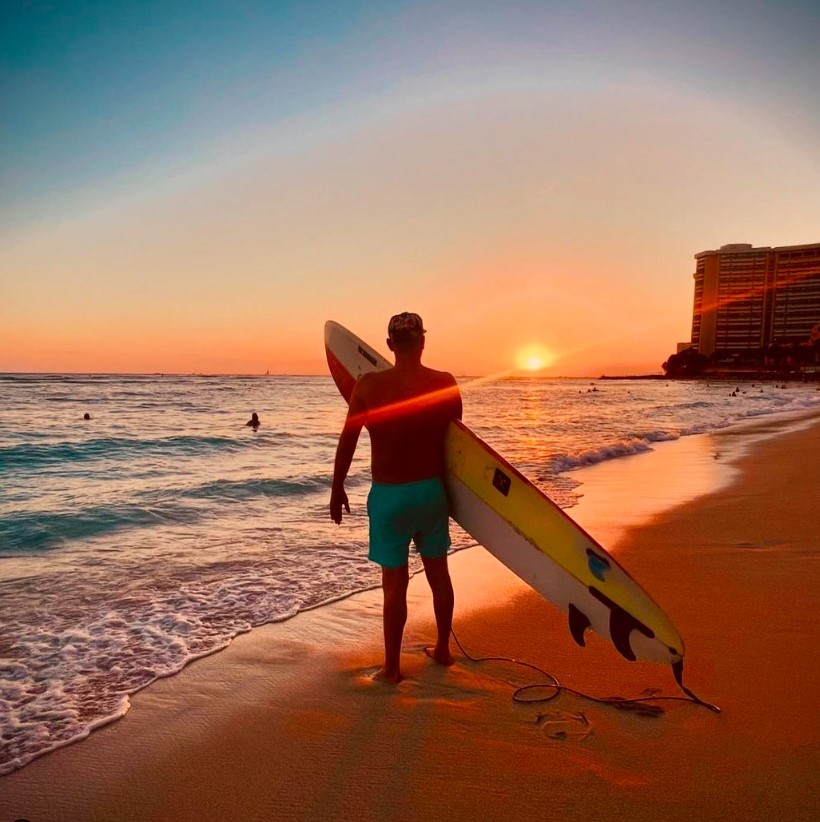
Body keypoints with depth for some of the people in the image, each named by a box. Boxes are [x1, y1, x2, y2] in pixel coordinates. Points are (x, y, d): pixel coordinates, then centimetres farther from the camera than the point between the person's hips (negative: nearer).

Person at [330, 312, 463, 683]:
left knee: (394, 582, 7)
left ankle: (391, 667, 20)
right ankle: (443, 649, 36)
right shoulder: (445, 384, -7)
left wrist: (337, 489, 5)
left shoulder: (370, 384, -13)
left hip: (389, 496, -3)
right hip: (432, 489, 3)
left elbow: (347, 441, -8)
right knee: (438, 572, 19)